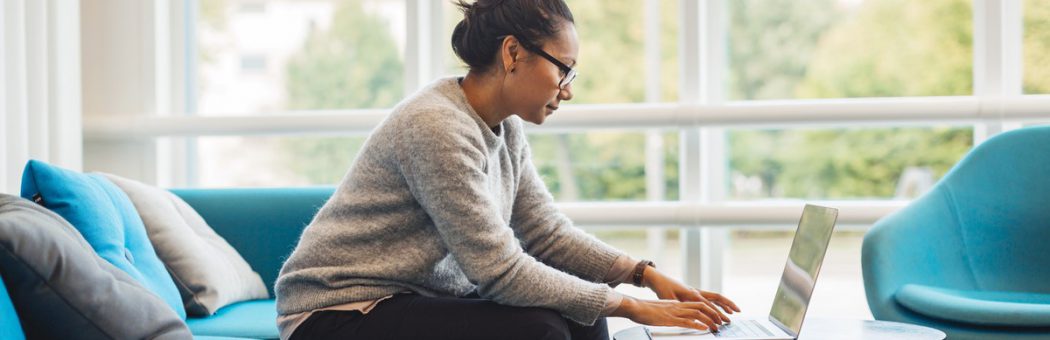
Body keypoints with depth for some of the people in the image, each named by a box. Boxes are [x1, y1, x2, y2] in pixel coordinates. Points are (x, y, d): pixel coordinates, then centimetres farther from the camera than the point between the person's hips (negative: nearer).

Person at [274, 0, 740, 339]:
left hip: (420, 296, 9)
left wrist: (645, 274, -5)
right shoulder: (437, 127, -25)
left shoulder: (506, 128, 3)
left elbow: (547, 231, 6)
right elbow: (500, 270, -25)